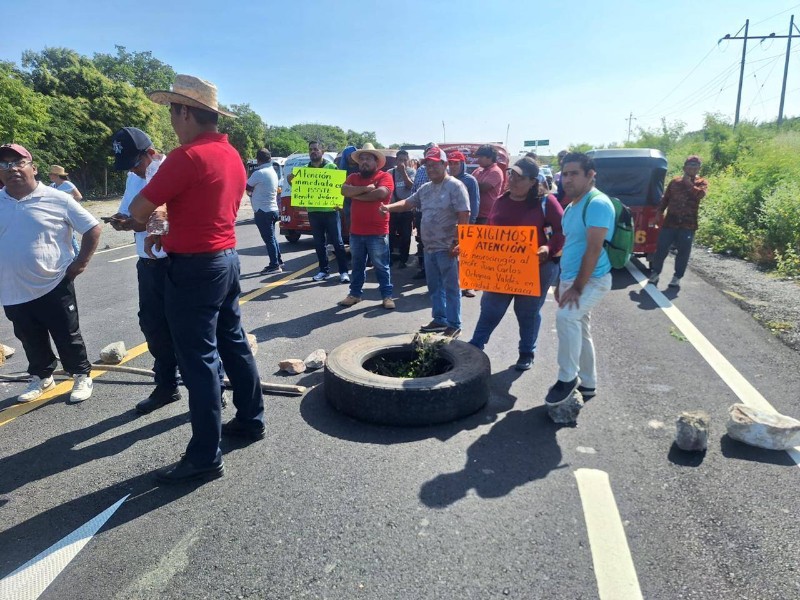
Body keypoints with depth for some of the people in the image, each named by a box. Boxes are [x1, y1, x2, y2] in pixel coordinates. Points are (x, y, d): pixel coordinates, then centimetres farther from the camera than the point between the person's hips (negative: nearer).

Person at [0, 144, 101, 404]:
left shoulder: (56, 199, -9)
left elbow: (92, 228, -4)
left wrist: (81, 262, -7)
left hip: (53, 285, -4)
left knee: (67, 336, 6)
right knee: (31, 340, 18)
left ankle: (82, 376, 23)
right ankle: (41, 377, 37)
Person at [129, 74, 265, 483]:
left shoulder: (188, 156, -17)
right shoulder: (232, 155, 11)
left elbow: (138, 211, -14)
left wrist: (151, 225, 7)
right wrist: (170, 234, 14)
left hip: (195, 269, -9)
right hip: (227, 258, 9)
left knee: (199, 360, -3)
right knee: (234, 345, 17)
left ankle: (205, 456, 6)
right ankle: (250, 420, 30)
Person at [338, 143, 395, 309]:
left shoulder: (384, 176, -3)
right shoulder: (353, 177, 11)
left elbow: (380, 193, -21)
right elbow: (344, 190, -7)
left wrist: (356, 195, -9)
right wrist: (366, 188, -16)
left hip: (377, 232, -5)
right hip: (356, 231, 5)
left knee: (382, 266, 5)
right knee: (357, 265, 16)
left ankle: (387, 296, 14)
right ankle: (355, 294, 27)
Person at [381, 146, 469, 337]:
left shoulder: (455, 186, -10)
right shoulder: (425, 189, 14)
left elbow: (464, 217, -15)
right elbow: (408, 202, 16)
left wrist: (458, 243, -19)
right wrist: (389, 207, -4)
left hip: (447, 248, -8)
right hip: (429, 247, 8)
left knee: (451, 288, 0)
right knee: (434, 287, 16)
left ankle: (454, 325, 9)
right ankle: (440, 320, 28)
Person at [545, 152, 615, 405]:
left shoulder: (597, 203, -18)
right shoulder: (571, 207, 12)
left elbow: (593, 249, -24)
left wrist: (578, 288, -25)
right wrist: (561, 282, 18)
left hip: (593, 280, -10)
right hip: (571, 279, 10)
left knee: (565, 316, -30)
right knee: (580, 330, 16)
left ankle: (568, 379, -14)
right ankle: (587, 384, 30)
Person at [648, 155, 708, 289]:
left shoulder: (702, 182, 5)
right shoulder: (675, 181, 9)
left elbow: (700, 194, -17)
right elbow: (665, 198, 13)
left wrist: (688, 182, -11)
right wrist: (659, 212, 4)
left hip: (688, 224, -1)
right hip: (670, 221, 1)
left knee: (683, 252, 3)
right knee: (661, 249, 1)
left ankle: (677, 277, 14)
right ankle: (655, 273, 16)